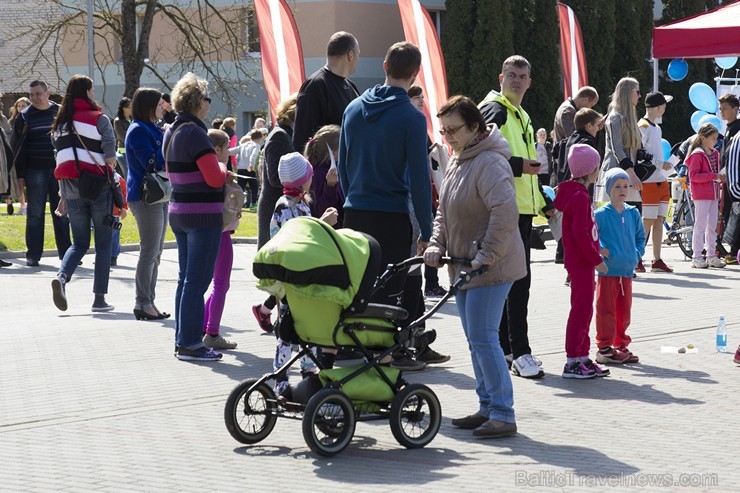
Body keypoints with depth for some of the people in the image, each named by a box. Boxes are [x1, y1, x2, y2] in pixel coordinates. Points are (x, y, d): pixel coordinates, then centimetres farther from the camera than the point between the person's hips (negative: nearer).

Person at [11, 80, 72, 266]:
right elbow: (17, 147, 3)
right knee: (35, 214, 2)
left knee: (62, 213, 5)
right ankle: (33, 255, 7)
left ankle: (65, 252, 13)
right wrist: (20, 175, -2)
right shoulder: (24, 117, 3)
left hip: (60, 171, 1)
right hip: (35, 172, -1)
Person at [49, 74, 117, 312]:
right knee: (103, 243, 7)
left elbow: (60, 158, 12)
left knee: (79, 243, 14)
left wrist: (64, 196, 16)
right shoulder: (99, 119, -6)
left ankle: (62, 277, -14)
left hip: (71, 187, 4)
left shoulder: (60, 122, 11)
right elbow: (110, 157, -13)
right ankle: (99, 298, 5)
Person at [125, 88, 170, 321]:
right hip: (145, 196, -10)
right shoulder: (138, 131, -12)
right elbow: (152, 163, -21)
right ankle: (143, 303, -3)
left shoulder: (153, 129, 18)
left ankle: (148, 302, 16)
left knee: (155, 252, 11)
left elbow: (165, 160, 21)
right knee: (149, 251, -8)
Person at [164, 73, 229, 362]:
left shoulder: (171, 133, 12)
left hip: (179, 211, 9)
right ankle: (190, 344, -4)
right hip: (203, 214, -9)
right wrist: (223, 170, 1)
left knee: (186, 278, 15)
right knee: (197, 281, -5)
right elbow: (214, 178, -21)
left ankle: (182, 340, 20)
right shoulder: (195, 133, -17)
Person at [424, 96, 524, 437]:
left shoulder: (489, 163, -18)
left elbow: (505, 213, -29)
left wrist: (486, 256, -26)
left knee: (482, 338, -13)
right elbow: (444, 211, 20)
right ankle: (487, 407, 22)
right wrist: (437, 245, 4)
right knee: (475, 339, 13)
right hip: (464, 265, 10)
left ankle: (503, 414, -8)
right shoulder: (457, 161, 14)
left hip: (491, 268, -10)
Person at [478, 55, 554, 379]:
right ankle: (520, 352, -13)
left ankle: (503, 348, 18)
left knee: (512, 279, 12)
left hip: (524, 207, 10)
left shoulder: (523, 117, 23)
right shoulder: (493, 111, -8)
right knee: (518, 279, -13)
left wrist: (546, 203, 28)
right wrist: (517, 165, -22)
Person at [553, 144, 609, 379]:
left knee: (584, 309, 14)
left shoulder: (575, 194, 14)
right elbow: (580, 232, -23)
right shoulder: (580, 197, -17)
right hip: (581, 262, -10)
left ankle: (582, 357, 20)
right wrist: (596, 259, -18)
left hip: (581, 261, 10)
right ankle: (573, 361, -4)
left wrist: (595, 251, 18)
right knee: (581, 309, -7)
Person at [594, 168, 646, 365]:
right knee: (606, 310, -2)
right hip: (608, 271, -5)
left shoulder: (633, 213, 8)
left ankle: (621, 345, 22)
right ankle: (604, 348, 5)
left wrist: (637, 253, 6)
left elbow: (640, 236, 19)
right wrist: (602, 249, -16)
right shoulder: (601, 214, -8)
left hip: (627, 271, 5)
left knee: (624, 311, 12)